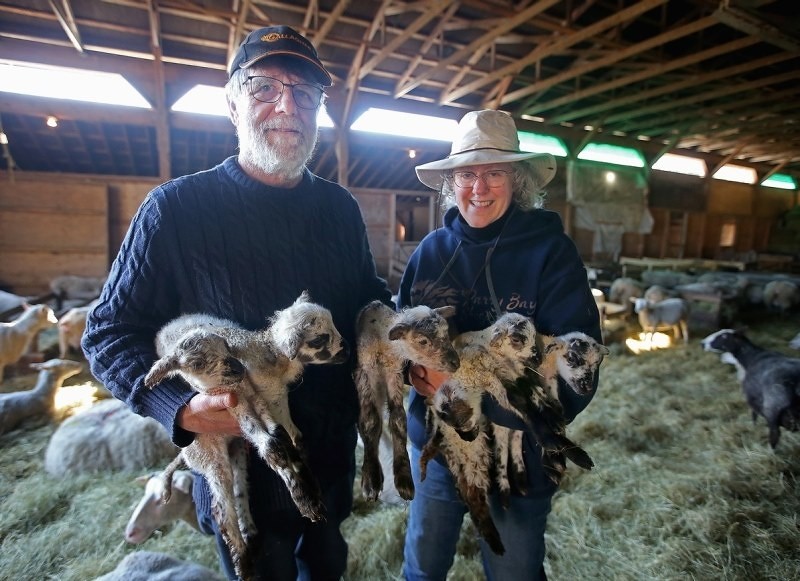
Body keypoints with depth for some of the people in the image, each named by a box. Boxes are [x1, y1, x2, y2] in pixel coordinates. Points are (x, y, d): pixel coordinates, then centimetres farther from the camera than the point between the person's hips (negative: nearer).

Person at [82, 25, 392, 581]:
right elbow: (111, 331, -11)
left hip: (335, 455, 5)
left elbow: (369, 300, 9)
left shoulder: (340, 207, -1)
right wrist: (182, 407, -26)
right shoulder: (178, 207, -14)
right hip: (243, 471, -4)